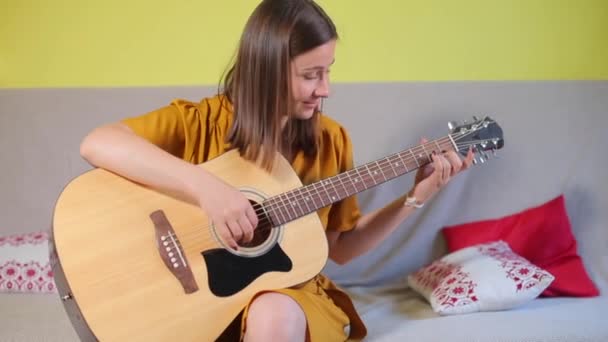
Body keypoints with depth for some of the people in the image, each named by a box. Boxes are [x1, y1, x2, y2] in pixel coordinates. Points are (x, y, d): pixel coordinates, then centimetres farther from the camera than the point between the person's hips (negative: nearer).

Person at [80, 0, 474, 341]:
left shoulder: (331, 140, 0)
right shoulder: (201, 121, -9)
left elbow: (340, 248, 7)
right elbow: (96, 144, -24)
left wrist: (415, 198, -3)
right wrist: (203, 184, -34)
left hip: (291, 292, 2)